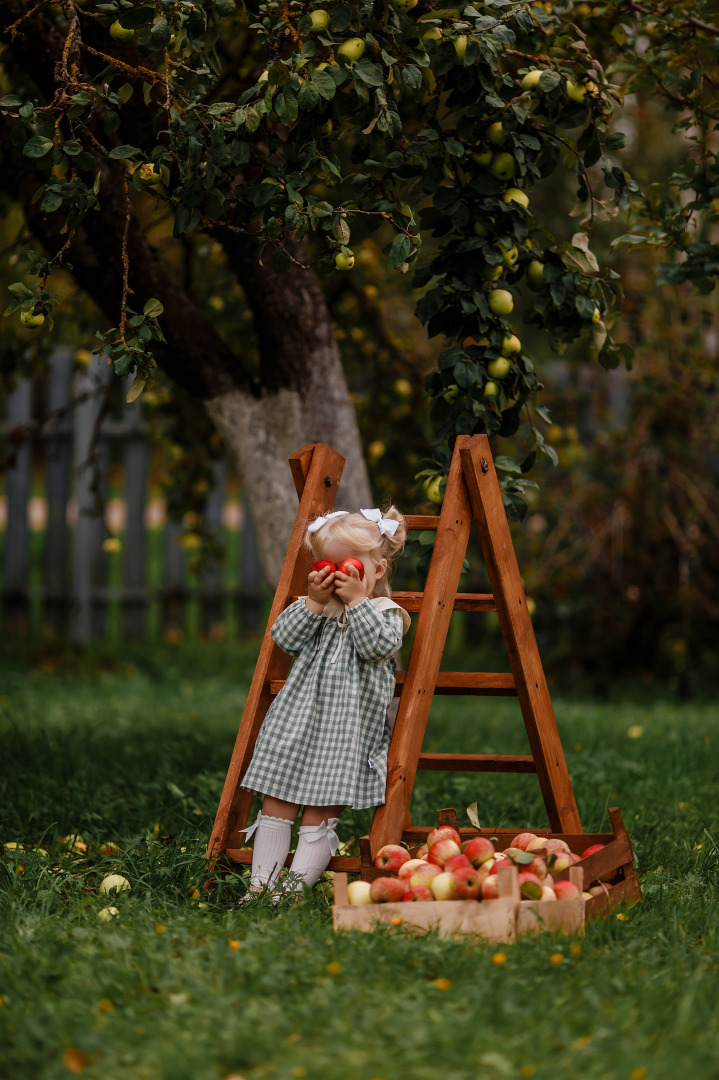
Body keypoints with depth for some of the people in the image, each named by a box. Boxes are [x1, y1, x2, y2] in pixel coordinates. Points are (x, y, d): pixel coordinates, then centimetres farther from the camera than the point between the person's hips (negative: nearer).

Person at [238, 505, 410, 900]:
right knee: (276, 805, 4)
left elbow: (378, 645, -19)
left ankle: (295, 886, -3)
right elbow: (284, 637, -3)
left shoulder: (385, 613, 0)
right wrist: (314, 602, -11)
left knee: (320, 815, -5)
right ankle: (260, 883, 7)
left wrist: (357, 600, -17)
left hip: (348, 728, -4)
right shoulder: (312, 608, 12)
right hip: (297, 721, 4)